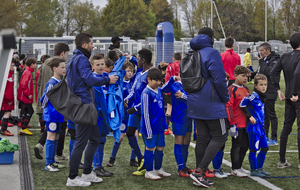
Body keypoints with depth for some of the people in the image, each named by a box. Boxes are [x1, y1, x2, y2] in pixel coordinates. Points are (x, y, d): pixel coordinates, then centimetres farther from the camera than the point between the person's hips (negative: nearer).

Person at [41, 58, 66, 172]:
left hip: (58, 114, 9)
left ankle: (52, 161, 22)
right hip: (52, 114, -9)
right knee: (51, 137, -5)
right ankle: (48, 164, 1)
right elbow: (44, 99, -14)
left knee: (56, 138, 13)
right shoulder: (51, 83, -16)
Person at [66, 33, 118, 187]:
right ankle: (72, 178, 2)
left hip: (79, 104, 11)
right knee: (81, 142, -5)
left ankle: (87, 173, 21)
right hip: (83, 105, -11)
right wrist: (107, 80, -10)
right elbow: (89, 79, -22)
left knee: (95, 138, 16)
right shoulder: (81, 59, -12)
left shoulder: (74, 59, 20)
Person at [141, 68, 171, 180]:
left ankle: (158, 169, 27)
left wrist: (165, 124, 17)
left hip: (159, 126, 8)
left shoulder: (159, 91, 9)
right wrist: (148, 131, -16)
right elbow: (145, 113, -16)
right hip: (150, 126, -8)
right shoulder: (146, 93, -15)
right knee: (150, 148, 2)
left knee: (160, 147, 14)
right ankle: (149, 172, 12)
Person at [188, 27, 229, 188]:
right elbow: (219, 79, -17)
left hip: (195, 103, 8)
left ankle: (199, 176, 13)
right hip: (212, 104, -8)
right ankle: (199, 171, -8)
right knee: (219, 137, 1)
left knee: (202, 138, 11)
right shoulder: (212, 54, -13)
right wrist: (226, 98, -4)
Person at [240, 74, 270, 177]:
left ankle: (259, 168, 24)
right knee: (254, 149, -1)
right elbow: (242, 104, -20)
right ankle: (253, 170, 7)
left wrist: (262, 125, 18)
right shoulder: (254, 96, -13)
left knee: (264, 148, 13)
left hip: (261, 127, 9)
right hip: (254, 127, -9)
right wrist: (250, 116, -19)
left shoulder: (261, 96, 12)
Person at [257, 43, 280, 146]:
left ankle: (274, 139, -1)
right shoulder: (264, 59, 17)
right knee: (263, 115, 14)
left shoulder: (275, 60, -12)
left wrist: (261, 62, -16)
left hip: (270, 92, -9)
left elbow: (269, 72, -26)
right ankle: (264, 136, 22)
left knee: (271, 115, -6)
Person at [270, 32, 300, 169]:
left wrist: (278, 90, 10)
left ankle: (282, 160, 16)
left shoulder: (285, 57, 8)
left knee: (286, 127, 12)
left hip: (289, 98, 7)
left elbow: (273, 73, 6)